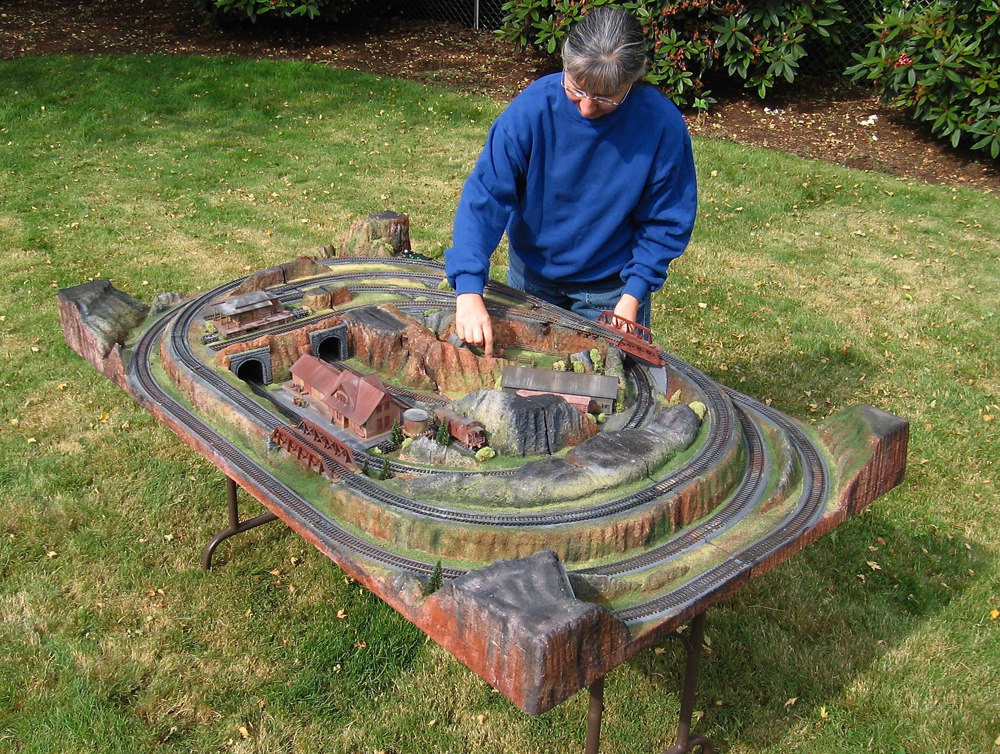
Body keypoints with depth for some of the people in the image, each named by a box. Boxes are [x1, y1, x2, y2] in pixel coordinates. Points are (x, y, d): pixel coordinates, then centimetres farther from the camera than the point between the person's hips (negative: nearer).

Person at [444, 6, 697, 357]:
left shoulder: (662, 124, -22)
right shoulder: (533, 106, -24)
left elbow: (666, 221, -11)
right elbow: (484, 196, -26)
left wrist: (633, 295, -19)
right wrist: (468, 291, -37)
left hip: (611, 287, -1)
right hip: (531, 275, 1)